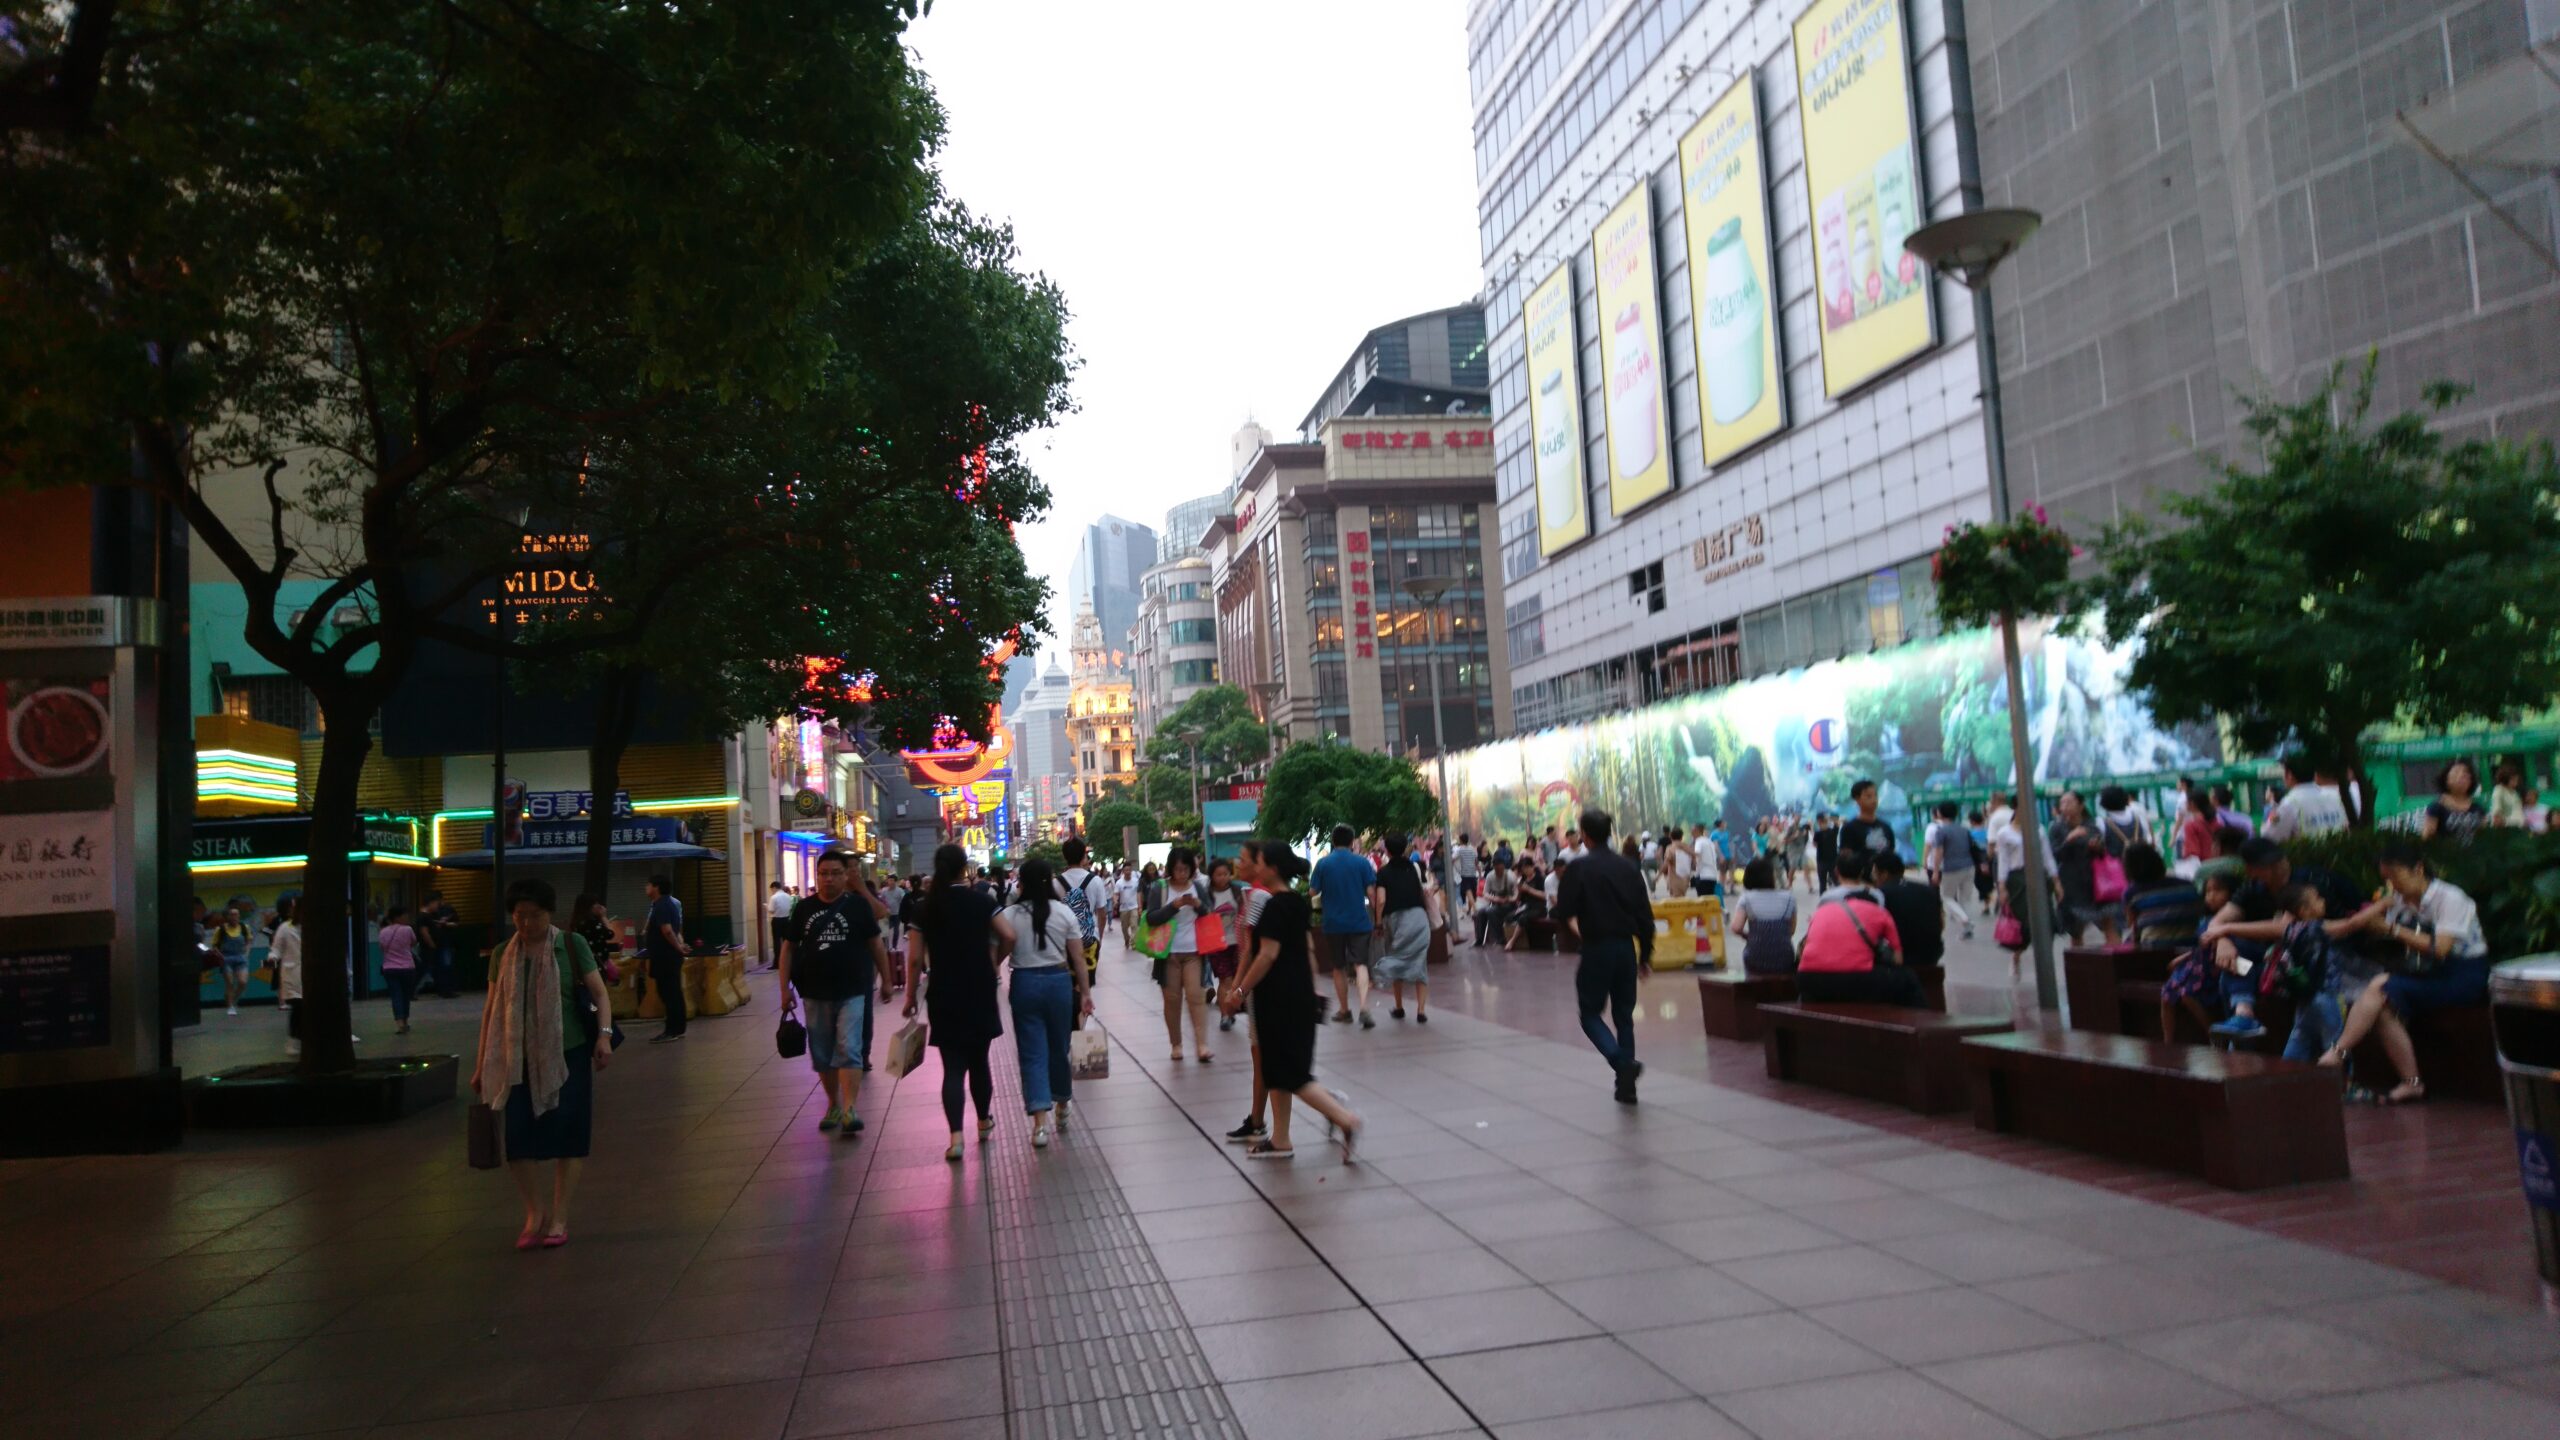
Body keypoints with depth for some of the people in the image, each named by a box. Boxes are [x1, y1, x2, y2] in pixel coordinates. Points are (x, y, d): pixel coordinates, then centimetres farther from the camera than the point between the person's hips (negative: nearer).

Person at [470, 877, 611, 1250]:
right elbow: (491, 1010, 9)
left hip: (568, 1054, -2)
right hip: (520, 1059, 2)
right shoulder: (503, 955, 5)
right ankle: (535, 1211, 18)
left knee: (566, 1135, 0)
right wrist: (481, 1065, 9)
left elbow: (599, 992, -3)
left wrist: (604, 1034, -18)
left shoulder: (571, 945, -2)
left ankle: (559, 1218, 14)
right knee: (517, 1138, -4)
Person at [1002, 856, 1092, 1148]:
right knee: (1059, 1048, 17)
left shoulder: (1009, 915, -4)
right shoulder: (1065, 913, -1)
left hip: (1024, 983, -1)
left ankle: (1040, 1123, -9)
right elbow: (1078, 958, -1)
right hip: (1059, 981, 1)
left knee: (1032, 1053, 1)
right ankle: (1061, 1108, 35)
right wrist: (1085, 993, 5)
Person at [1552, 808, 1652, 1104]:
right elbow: (1645, 913, 5)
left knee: (1590, 1014, 8)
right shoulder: (1627, 867, 5)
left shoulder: (1578, 868, -9)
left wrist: (1575, 918, 12)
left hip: (1597, 949, -5)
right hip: (1626, 947, 5)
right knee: (1624, 1015, 15)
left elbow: (1563, 914, -11)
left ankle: (1622, 1062, -17)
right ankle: (1626, 1085, 16)